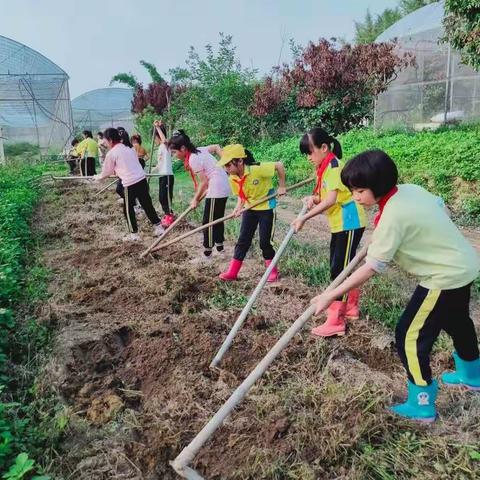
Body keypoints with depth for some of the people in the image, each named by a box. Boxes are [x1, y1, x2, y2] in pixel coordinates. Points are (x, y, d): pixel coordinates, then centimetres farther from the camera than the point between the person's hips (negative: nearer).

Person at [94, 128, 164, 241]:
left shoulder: (111, 153, -2)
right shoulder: (129, 148, 16)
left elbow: (106, 172, 9)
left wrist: (97, 177, 28)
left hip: (130, 183, -6)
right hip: (142, 179, 6)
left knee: (128, 209, 10)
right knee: (147, 205, 15)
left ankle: (134, 234, 18)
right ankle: (158, 227, 20)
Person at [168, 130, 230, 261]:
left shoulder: (193, 159, -18)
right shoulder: (199, 150, 7)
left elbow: (204, 182, -17)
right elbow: (216, 147, 20)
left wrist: (196, 199, -6)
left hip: (216, 189, -10)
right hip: (223, 186, 10)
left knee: (208, 222, -1)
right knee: (217, 219, 18)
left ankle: (207, 254, 7)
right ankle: (220, 248, 29)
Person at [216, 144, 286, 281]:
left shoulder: (257, 169, -30)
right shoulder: (233, 179, -10)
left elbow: (279, 165, -22)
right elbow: (242, 196, 2)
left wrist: (281, 186, -15)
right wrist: (238, 208, -17)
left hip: (266, 208, -5)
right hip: (250, 209, 5)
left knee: (265, 241, -1)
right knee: (243, 240, 5)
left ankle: (273, 270, 21)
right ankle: (232, 272, 11)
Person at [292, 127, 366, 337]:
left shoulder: (334, 166, -18)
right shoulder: (324, 167, 12)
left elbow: (331, 200, -27)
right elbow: (324, 198, 9)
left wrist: (305, 217, -29)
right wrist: (313, 198, -12)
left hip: (349, 223, -10)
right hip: (339, 224, 10)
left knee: (339, 269, -9)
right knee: (341, 266, 16)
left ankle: (336, 322, -4)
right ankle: (350, 307, 31)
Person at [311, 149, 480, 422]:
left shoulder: (393, 216, -28)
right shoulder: (411, 189, -4)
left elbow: (372, 268, -29)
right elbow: (441, 207, 13)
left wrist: (331, 295, -27)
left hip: (446, 276, -10)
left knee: (410, 337, -3)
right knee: (457, 322, 30)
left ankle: (422, 405, 12)